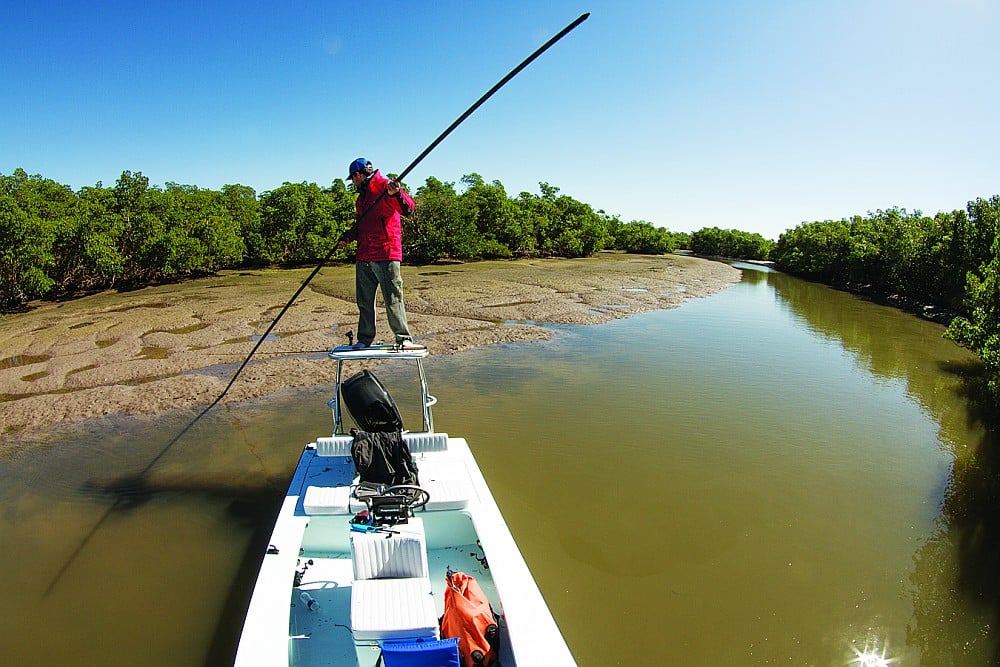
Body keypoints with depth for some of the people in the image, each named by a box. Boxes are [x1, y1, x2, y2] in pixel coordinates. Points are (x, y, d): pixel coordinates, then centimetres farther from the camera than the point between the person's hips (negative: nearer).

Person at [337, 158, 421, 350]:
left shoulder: (384, 185, -4)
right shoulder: (362, 197, 22)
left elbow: (408, 208, -18)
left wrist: (396, 194, -38)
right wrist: (347, 236, 9)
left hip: (386, 255, -8)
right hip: (364, 258, 8)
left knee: (393, 299, -7)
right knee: (364, 301, 11)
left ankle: (404, 339, -2)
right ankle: (364, 339, 20)